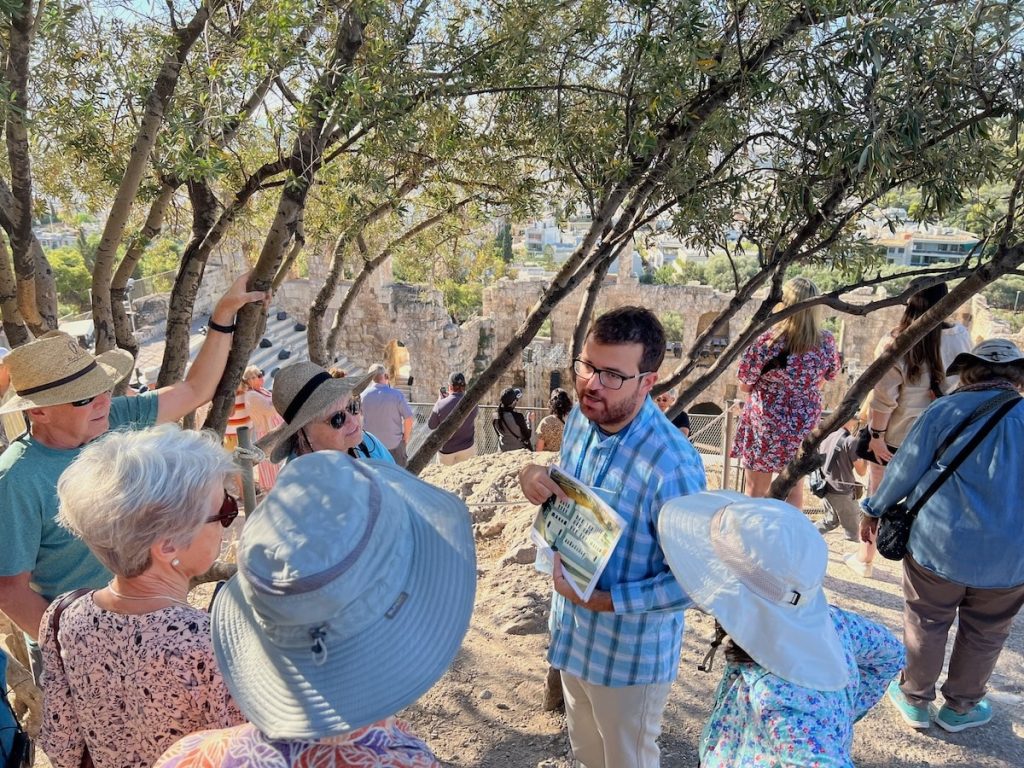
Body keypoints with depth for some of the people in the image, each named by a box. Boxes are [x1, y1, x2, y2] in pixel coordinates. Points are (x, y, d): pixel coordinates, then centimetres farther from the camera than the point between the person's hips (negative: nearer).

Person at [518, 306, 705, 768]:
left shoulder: (671, 465, -32)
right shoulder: (579, 420, -9)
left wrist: (601, 600, -27)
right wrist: (535, 477, -13)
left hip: (630, 653, -6)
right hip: (571, 633, 6)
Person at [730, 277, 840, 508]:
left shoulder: (767, 342, -25)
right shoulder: (827, 342, -11)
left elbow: (744, 387, -13)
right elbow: (824, 380, 7)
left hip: (765, 426, -4)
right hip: (804, 427, 4)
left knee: (756, 492, 15)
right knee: (794, 489, 23)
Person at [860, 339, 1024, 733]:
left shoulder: (945, 410, -8)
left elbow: (905, 468, -6)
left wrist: (874, 510, 7)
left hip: (938, 542, -2)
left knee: (927, 623, 14)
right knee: (985, 633, 19)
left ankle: (915, 699, 30)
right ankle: (960, 707, 35)